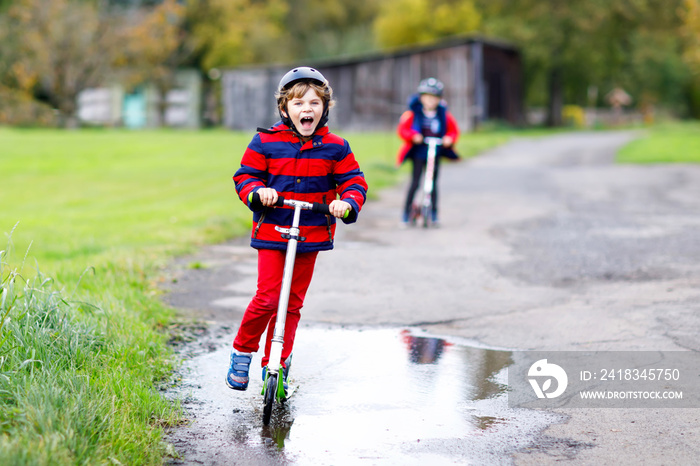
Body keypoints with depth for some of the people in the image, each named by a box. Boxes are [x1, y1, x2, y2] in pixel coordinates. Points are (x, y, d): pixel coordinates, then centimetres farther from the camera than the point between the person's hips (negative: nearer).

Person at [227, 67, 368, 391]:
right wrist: (257, 191, -17)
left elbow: (353, 180, 4)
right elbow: (245, 175, 4)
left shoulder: (335, 148, 1)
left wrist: (348, 203, -16)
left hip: (311, 235, 2)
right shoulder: (265, 142, -3)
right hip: (272, 231, -2)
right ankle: (242, 352, 12)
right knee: (268, 298, -11)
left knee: (292, 303, 8)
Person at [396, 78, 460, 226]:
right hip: (418, 153, -3)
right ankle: (406, 212, 3)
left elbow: (454, 130, 11)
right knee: (415, 182, -6)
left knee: (433, 183, 7)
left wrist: (449, 138, -9)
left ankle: (434, 213, 16)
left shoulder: (444, 115, 4)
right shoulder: (413, 114, -4)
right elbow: (402, 129, -5)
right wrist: (413, 136, -22)